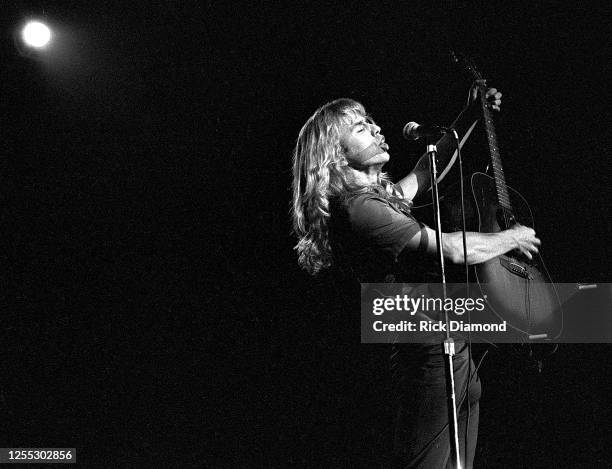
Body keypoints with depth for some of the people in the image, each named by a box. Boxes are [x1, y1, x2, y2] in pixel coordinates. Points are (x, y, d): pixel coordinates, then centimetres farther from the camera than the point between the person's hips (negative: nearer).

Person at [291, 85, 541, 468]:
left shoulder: (377, 192, 11)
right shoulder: (359, 208, -20)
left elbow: (426, 173, 27)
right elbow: (453, 249, -20)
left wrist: (469, 118, 21)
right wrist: (512, 238, -2)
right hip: (431, 349, -10)